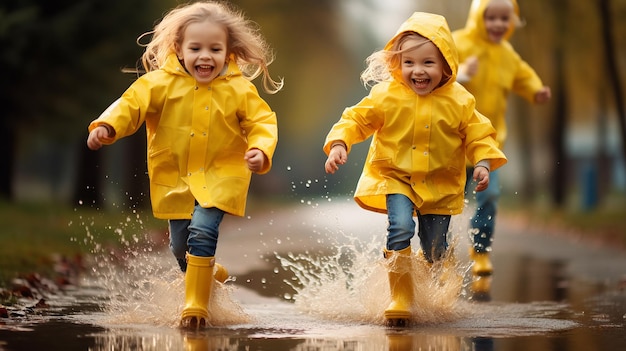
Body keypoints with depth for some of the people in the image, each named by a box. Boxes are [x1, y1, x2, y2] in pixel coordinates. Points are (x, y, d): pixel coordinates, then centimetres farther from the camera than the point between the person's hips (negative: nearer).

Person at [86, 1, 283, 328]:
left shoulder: (239, 89, -7)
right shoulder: (160, 83, -9)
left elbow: (262, 122, -4)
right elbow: (131, 104, -13)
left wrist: (260, 150, -24)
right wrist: (106, 126, -32)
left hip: (220, 176, -2)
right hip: (175, 177, 3)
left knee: (202, 231, -23)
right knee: (180, 247, 12)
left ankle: (197, 306, -11)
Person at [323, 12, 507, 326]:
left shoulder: (459, 101, -9)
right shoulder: (386, 96, -13)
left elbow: (478, 134, 0)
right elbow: (356, 120, -4)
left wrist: (483, 162, -15)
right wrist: (339, 144, -20)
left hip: (440, 184, 2)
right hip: (395, 177, -2)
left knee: (435, 248, 10)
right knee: (401, 228, -26)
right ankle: (400, 298, -11)